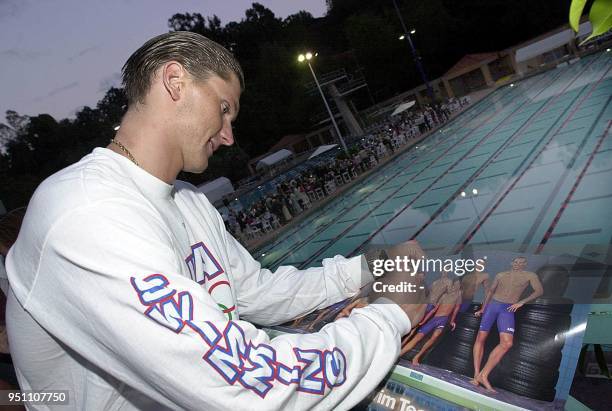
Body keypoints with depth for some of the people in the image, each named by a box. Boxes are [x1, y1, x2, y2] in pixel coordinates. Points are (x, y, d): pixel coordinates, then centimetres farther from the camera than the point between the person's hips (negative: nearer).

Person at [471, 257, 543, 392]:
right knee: (480, 338, -6)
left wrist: (522, 302, -11)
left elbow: (539, 291, -1)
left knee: (507, 343, -20)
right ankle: (476, 375, -4)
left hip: (508, 310, -2)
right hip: (492, 306, 2)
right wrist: (482, 309, 17)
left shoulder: (530, 276, 9)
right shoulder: (501, 275, 13)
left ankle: (483, 375, -19)